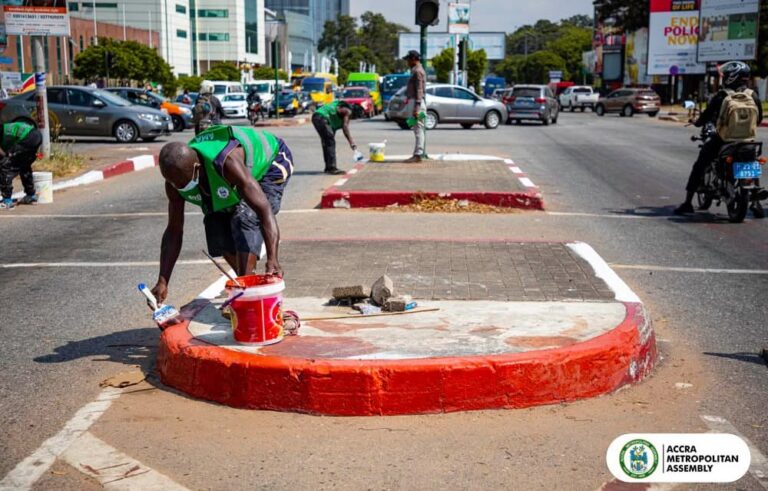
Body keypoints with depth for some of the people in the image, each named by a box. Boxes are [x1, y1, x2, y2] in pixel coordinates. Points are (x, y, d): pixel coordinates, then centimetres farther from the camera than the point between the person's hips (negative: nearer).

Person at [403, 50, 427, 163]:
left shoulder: (417, 71, -13)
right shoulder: (416, 70, 19)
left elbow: (419, 90, -19)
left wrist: (416, 108, -23)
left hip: (417, 103, -11)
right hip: (415, 102, 11)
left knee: (418, 129, -10)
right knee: (418, 129, 11)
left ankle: (418, 155, -10)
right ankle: (418, 153, 15)